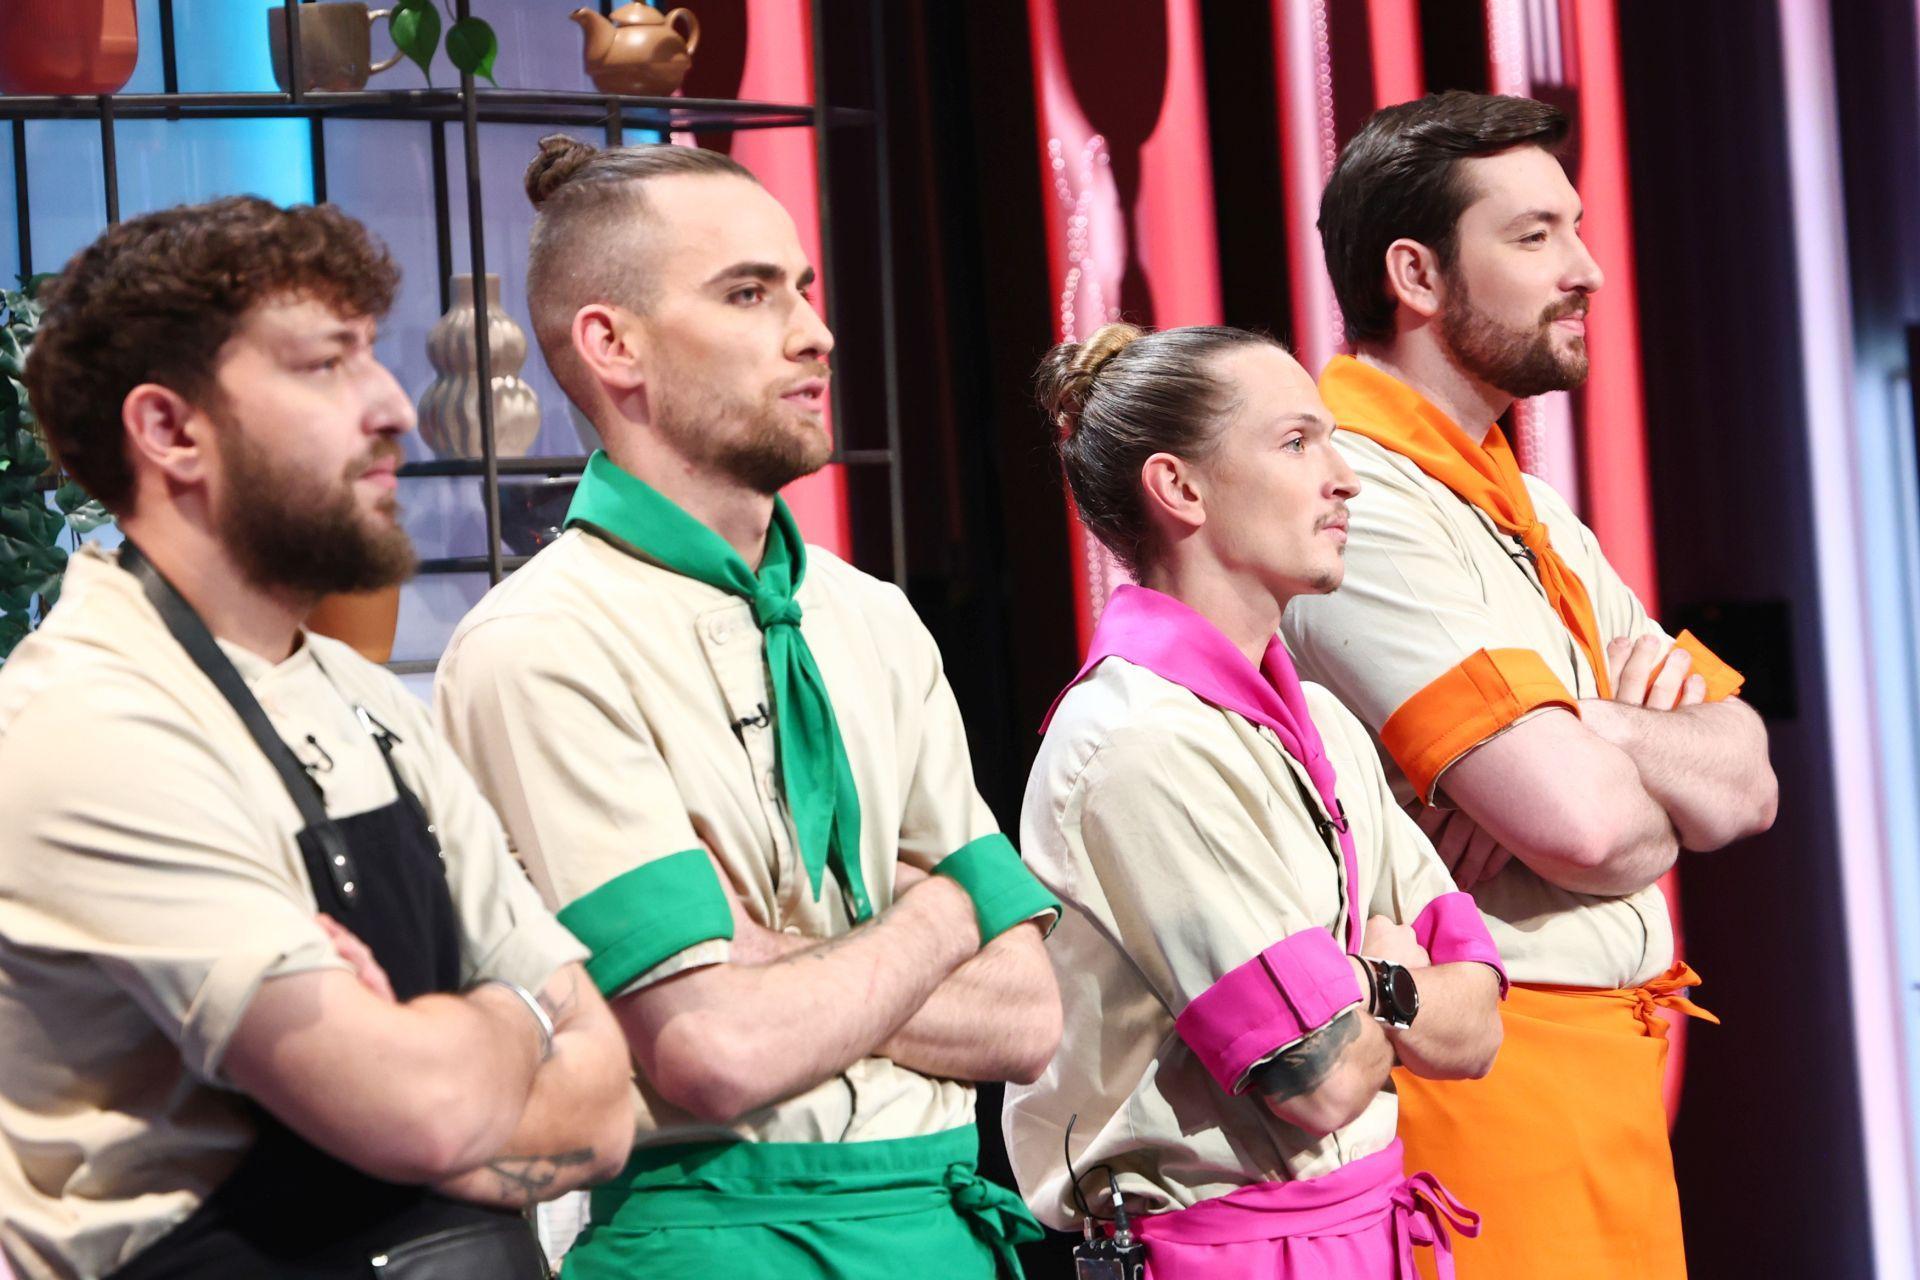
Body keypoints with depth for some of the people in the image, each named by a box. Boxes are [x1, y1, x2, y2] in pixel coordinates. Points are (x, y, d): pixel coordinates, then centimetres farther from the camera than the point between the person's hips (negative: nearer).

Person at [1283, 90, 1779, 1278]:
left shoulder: (1529, 507, 15)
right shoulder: (1359, 496, -14)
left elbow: (1747, 781, 9)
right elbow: (1576, 819, -24)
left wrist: (1597, 732, -12)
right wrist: (1667, 802, -1)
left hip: (1604, 1063, 9)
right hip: (1493, 1071, -9)